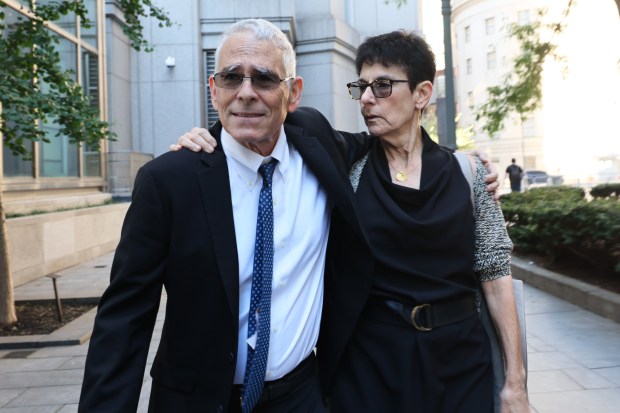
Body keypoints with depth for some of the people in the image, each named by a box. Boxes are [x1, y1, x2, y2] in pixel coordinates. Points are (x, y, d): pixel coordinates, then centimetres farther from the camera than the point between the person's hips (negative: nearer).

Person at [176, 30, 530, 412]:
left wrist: (515, 382, -1)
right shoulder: (342, 168, -3)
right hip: (368, 360, -1)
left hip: (460, 359, 2)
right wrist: (207, 144, -14)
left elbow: (495, 274, -1)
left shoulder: (467, 171, -2)